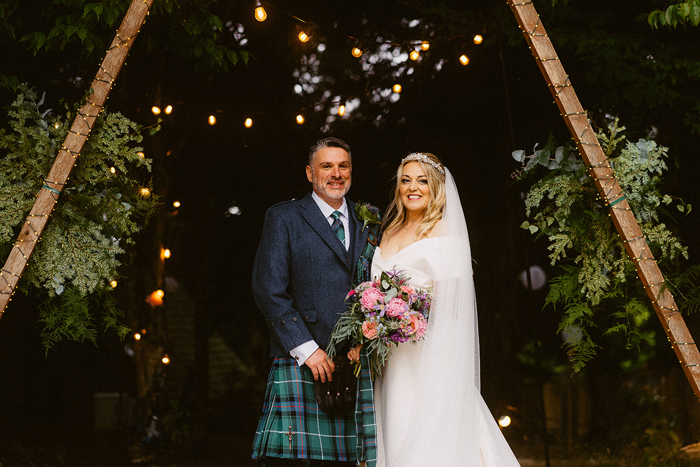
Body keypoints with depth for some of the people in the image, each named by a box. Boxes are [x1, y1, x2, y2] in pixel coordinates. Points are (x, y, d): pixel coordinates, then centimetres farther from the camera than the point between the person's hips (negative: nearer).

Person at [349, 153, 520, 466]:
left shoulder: (443, 232, -1)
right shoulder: (390, 232, 19)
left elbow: (446, 294, -10)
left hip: (428, 350, -6)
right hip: (389, 356, 6)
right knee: (396, 437, 3)